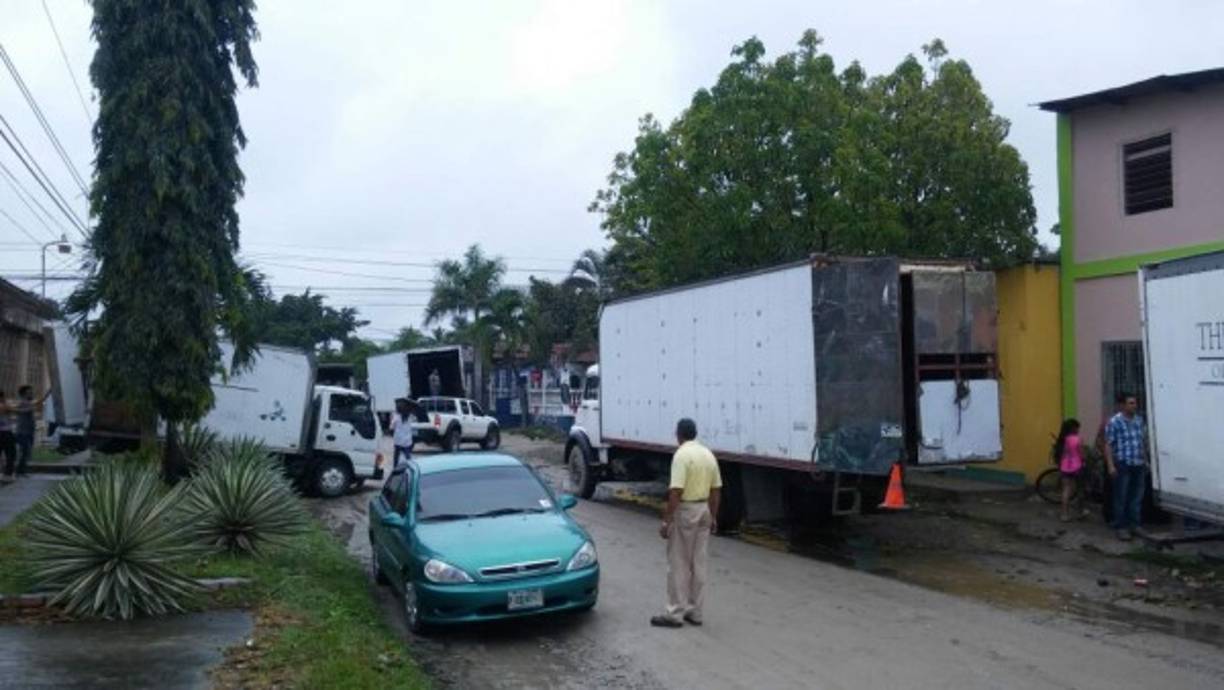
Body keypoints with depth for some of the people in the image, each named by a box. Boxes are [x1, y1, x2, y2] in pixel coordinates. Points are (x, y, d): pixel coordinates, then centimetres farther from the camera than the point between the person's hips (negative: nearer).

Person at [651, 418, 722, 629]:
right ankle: (694, 612, 17)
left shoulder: (682, 454, -16)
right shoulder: (708, 454, 8)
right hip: (703, 510, 7)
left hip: (685, 511, -7)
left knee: (679, 565, -1)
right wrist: (713, 517, 20)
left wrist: (666, 521, -18)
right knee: (698, 564, 11)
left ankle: (675, 614, 2)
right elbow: (716, 490, 12)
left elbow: (676, 492, -22)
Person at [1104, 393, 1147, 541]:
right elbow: (1108, 445, -11)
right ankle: (1121, 527, 6)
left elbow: (1143, 442, 18)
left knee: (1137, 497, 11)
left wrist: (1146, 461, 16)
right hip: (1123, 465, -6)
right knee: (1121, 498, -1)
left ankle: (1134, 524, 23)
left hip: (1138, 465, 6)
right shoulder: (1114, 422, -10)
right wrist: (1110, 465, -16)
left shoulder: (1139, 420, 9)